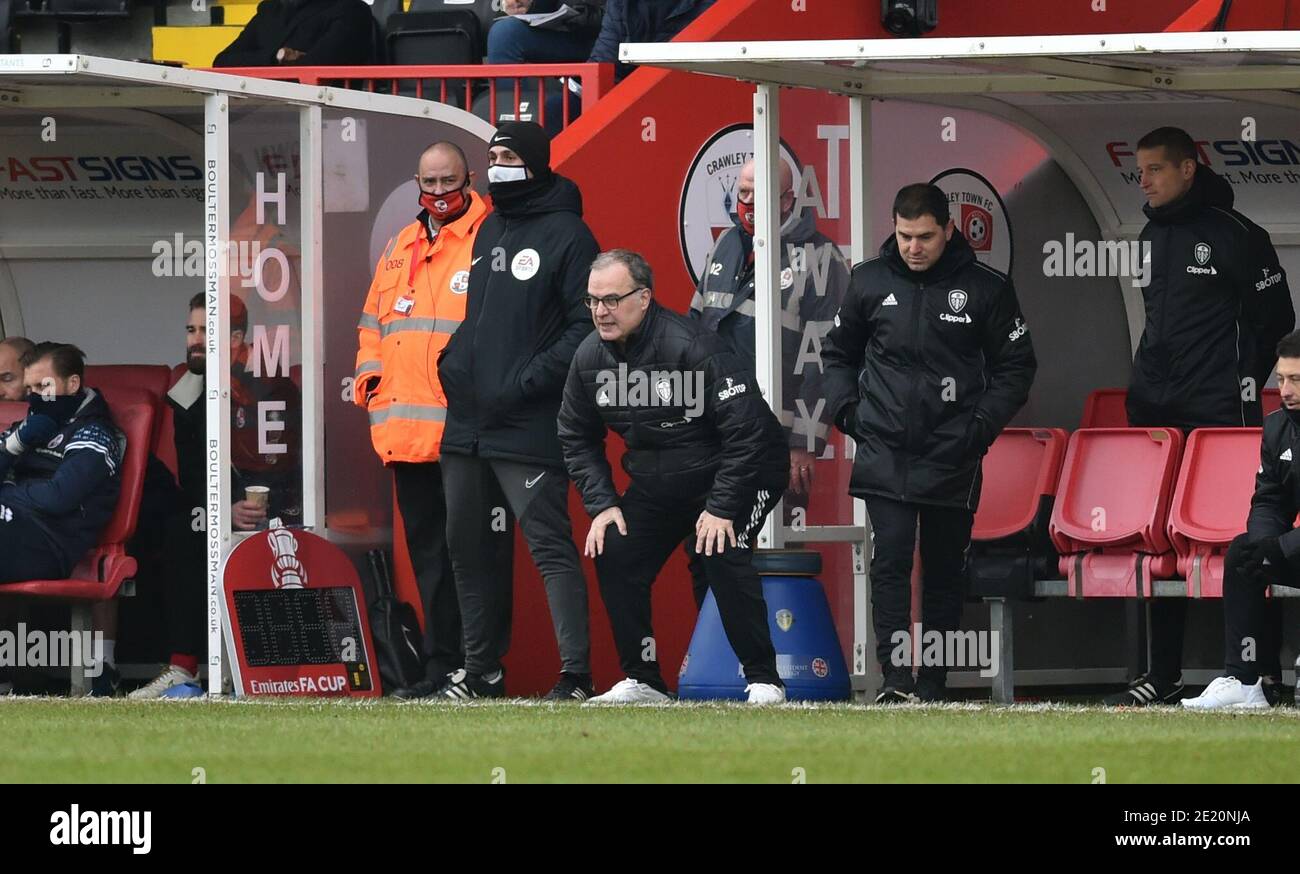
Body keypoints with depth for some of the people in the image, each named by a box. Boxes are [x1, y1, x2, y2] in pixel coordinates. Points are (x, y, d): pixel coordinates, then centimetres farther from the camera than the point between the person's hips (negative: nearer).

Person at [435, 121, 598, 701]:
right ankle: (480, 670, 22)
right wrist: (453, 363, 10)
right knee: (471, 549, 13)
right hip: (467, 424, 8)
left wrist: (525, 382, -18)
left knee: (550, 547, -12)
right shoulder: (489, 231, 18)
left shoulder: (566, 234, -7)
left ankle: (576, 674, -14)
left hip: (530, 429, -8)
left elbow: (585, 326, -13)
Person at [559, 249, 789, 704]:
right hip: (656, 485, 7)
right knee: (613, 556, -6)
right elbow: (577, 439, 8)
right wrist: (602, 504, -5)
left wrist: (722, 509, -28)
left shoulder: (691, 346, -28)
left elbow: (747, 431, -28)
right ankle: (642, 681, 6)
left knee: (722, 556, -26)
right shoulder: (590, 357, -6)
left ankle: (763, 680, -17)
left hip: (738, 474, -7)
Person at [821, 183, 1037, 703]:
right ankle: (896, 679, -15)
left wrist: (983, 423, -5)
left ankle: (933, 682, 14)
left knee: (945, 571, 6)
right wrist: (846, 409, 4)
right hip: (883, 453, 0)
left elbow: (1016, 367, 7)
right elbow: (838, 352, 19)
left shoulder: (985, 290, -1)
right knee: (890, 559, -12)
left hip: (952, 459, 0)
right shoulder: (871, 282, 5)